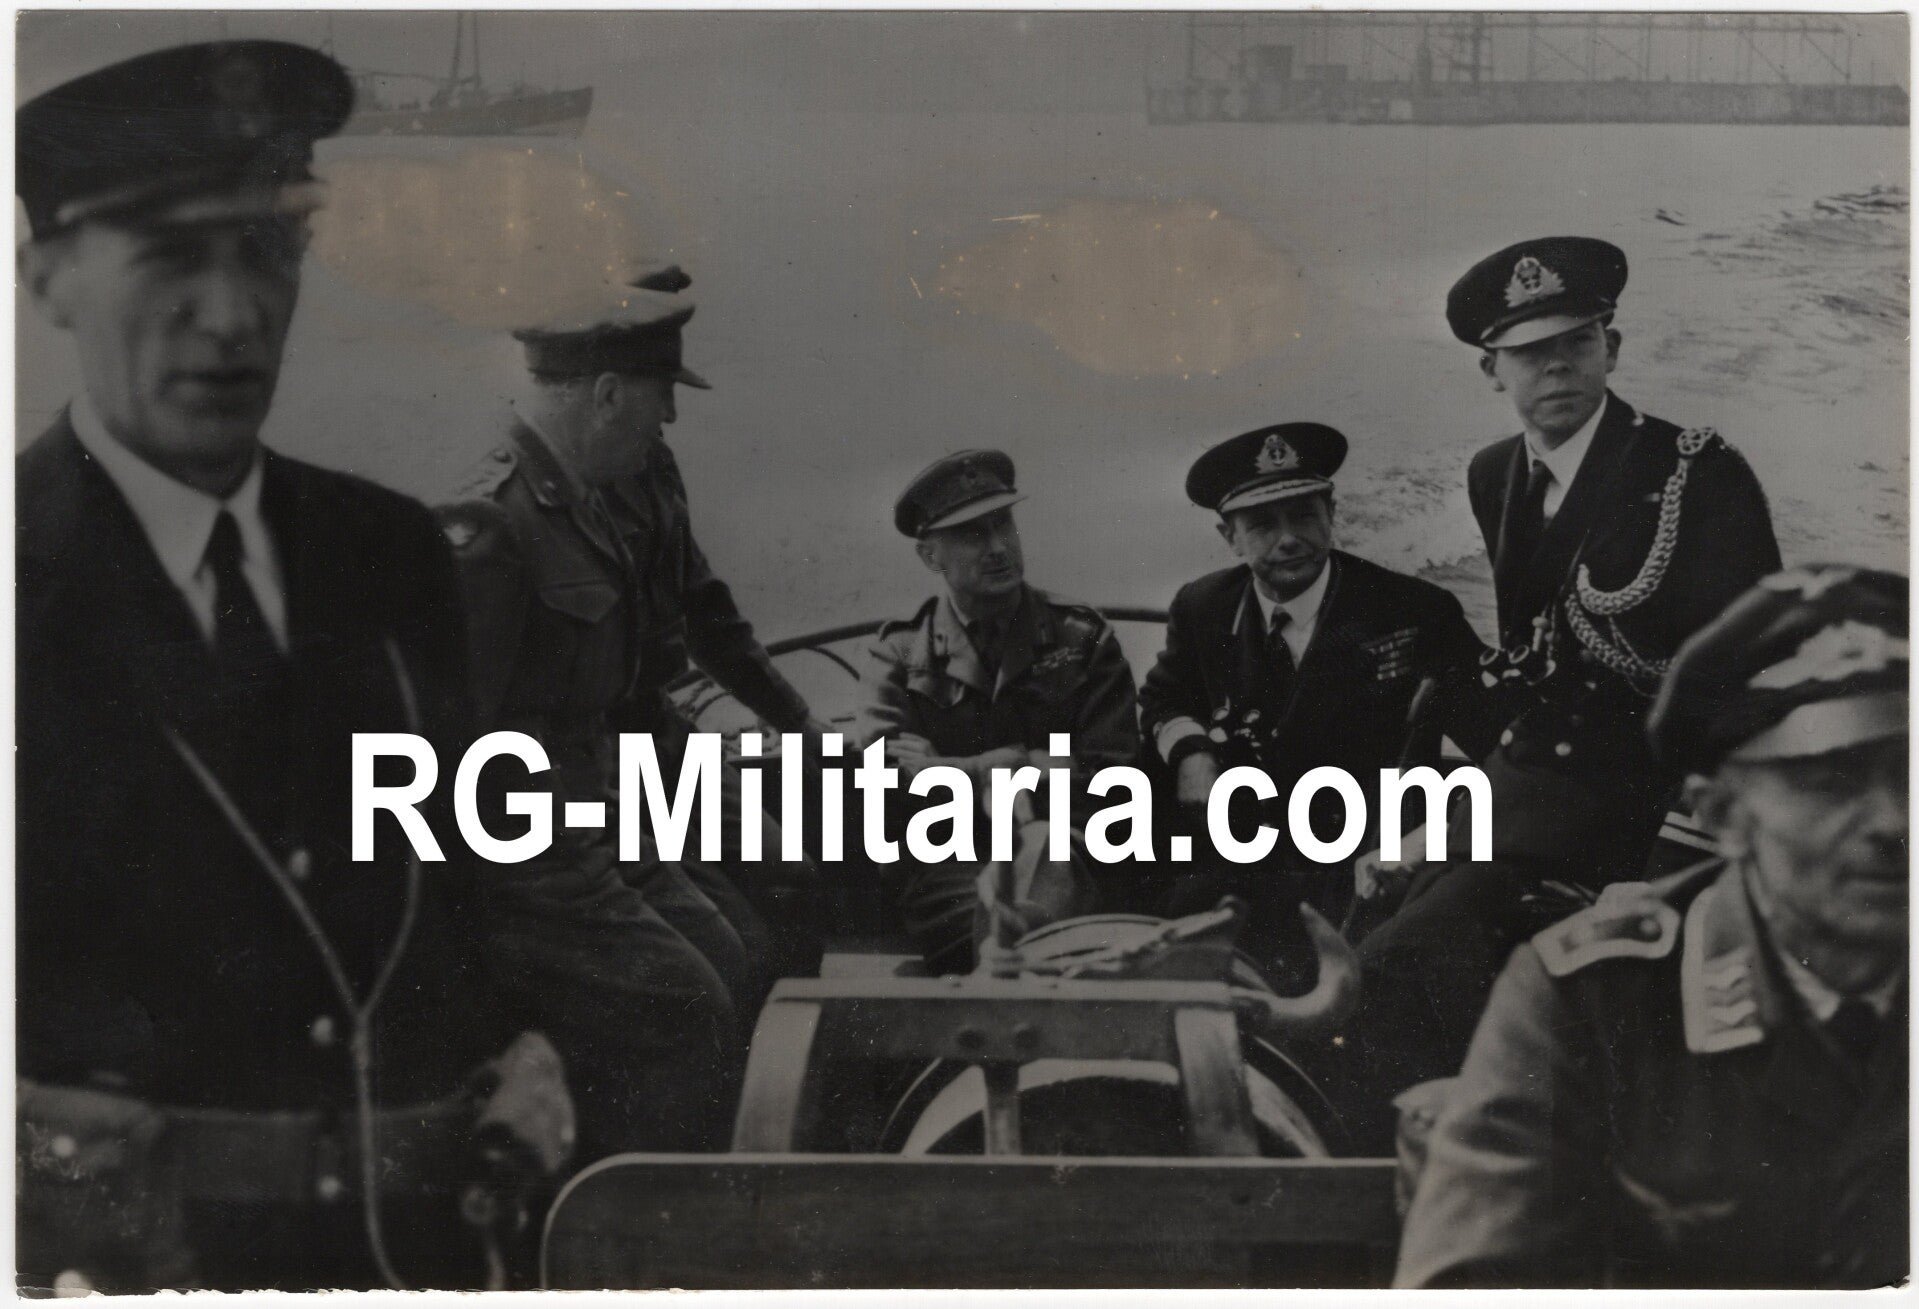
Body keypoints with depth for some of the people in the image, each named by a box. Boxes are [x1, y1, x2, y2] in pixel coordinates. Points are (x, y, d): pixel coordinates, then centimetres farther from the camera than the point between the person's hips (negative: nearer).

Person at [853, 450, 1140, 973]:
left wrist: (951, 769, -3)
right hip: (943, 864, 0)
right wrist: (1019, 761, -5)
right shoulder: (899, 651, 13)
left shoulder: (1083, 637, 12)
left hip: (1058, 852, 0)